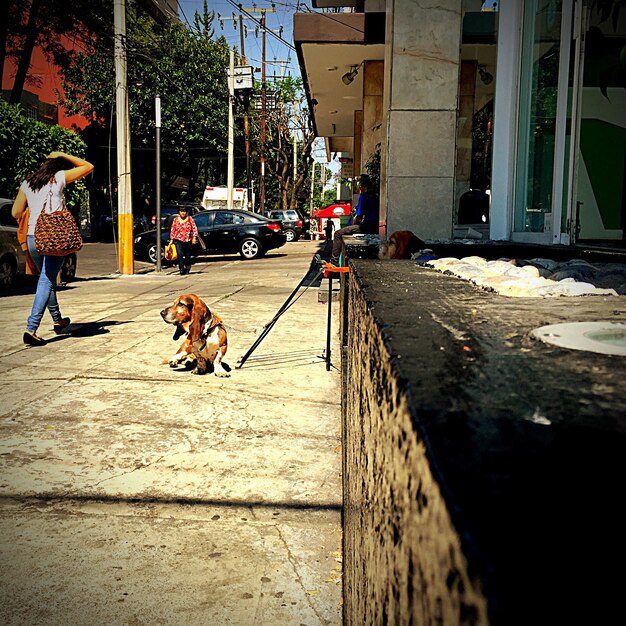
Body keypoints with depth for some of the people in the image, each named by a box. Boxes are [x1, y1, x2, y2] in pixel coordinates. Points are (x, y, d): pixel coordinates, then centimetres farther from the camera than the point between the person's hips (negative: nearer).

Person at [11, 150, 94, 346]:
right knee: (46, 281, -4)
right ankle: (31, 329, -14)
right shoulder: (59, 177, 0)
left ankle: (58, 320, 36)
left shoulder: (27, 183, 13)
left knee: (47, 278, 21)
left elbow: (16, 213, 12)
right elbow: (88, 166, 10)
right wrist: (62, 155, 15)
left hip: (33, 237, 5)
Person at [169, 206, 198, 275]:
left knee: (187, 256, 9)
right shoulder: (175, 220, 5)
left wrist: (194, 237, -9)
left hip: (188, 240, 1)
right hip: (178, 240, -1)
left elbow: (194, 228, 0)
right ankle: (181, 269, -16)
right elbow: (172, 230, 9)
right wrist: (172, 239, 4)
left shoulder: (190, 218, 3)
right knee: (179, 254, -18)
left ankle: (187, 268, 33)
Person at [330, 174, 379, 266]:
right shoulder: (376, 195, 14)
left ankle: (334, 261, -3)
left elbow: (359, 216, -14)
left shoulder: (364, 195, -11)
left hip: (365, 228, -9)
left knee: (338, 234, 0)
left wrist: (354, 224, 5)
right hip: (375, 228, 9)